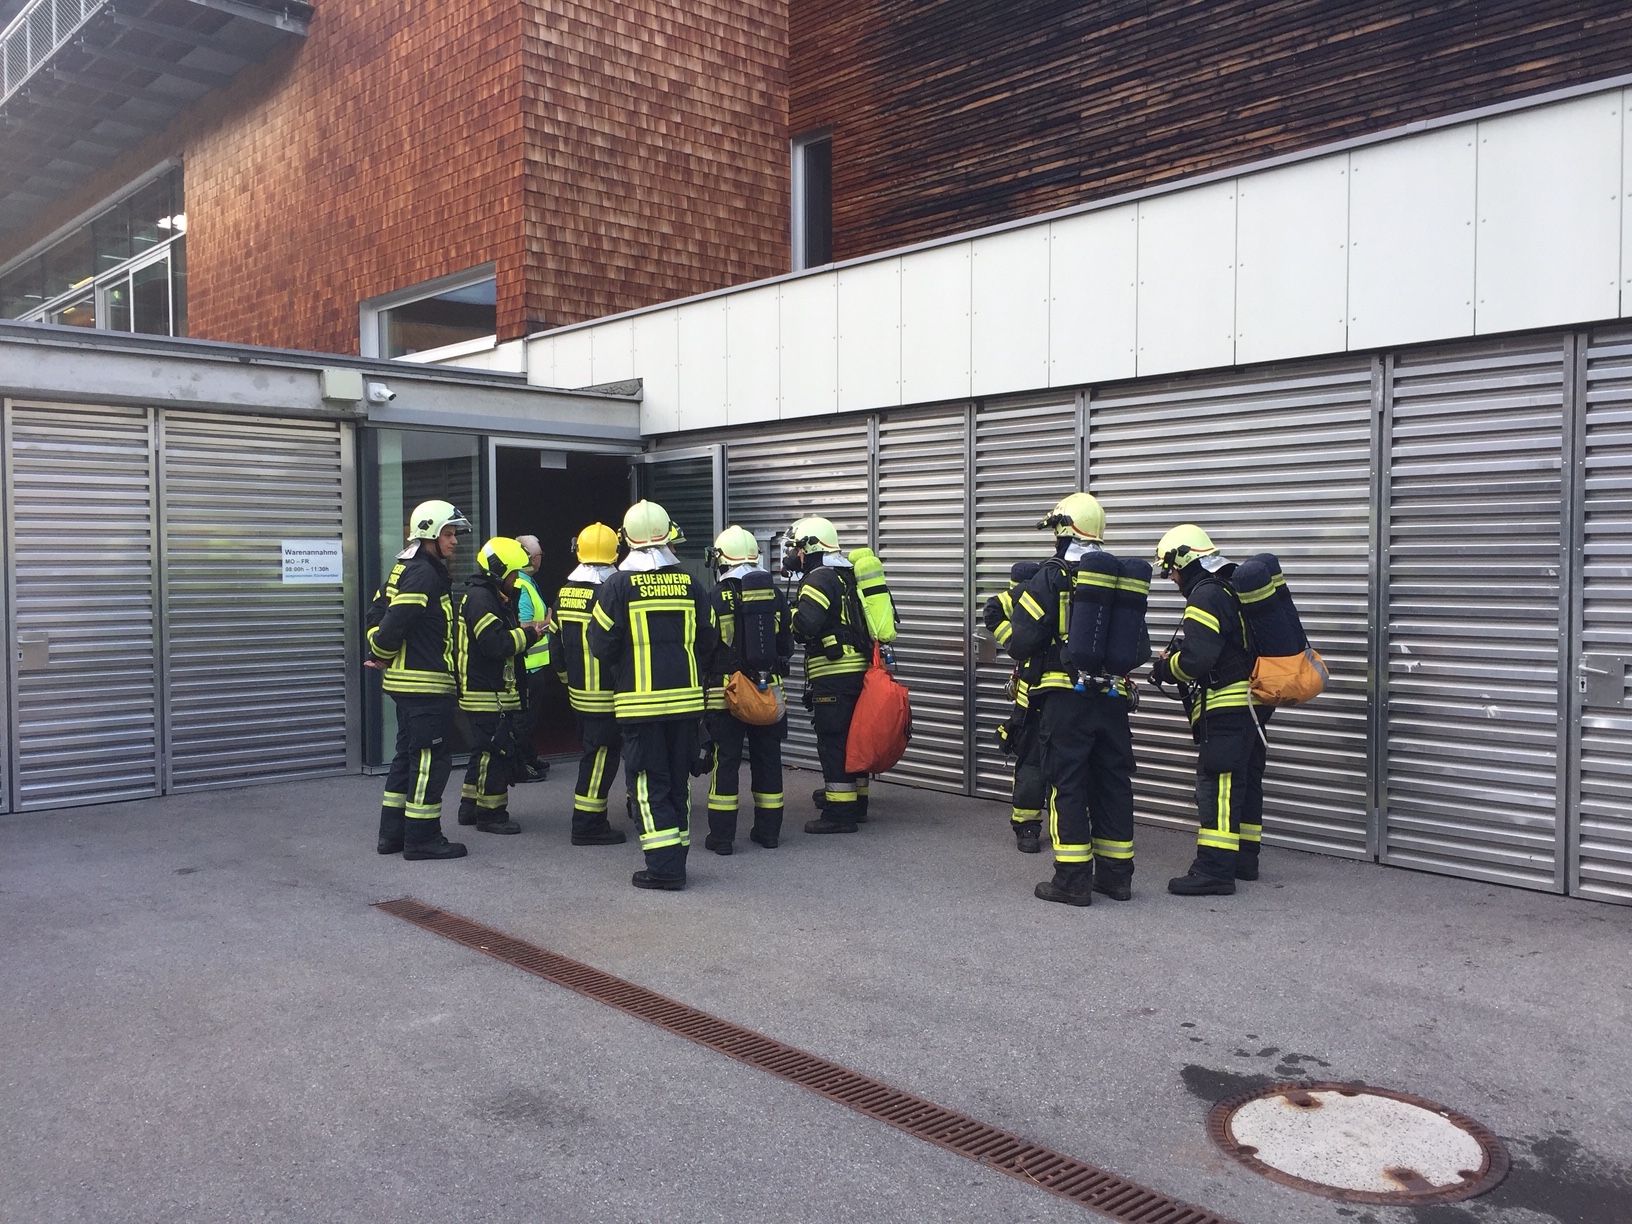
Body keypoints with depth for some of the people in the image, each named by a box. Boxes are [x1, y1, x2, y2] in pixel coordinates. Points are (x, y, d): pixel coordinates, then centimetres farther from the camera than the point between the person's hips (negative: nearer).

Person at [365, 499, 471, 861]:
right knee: (432, 757, -4)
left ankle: (392, 832, 23)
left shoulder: (405, 568, 16)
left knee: (409, 755, 16)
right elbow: (395, 620, -24)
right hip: (425, 682, -11)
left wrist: (380, 653, 9)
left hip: (406, 681, 11)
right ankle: (422, 838, 2)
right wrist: (382, 655, -8)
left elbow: (377, 611, 18)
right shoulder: (425, 574, -16)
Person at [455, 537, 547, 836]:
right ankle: (491, 813, 3)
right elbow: (495, 643, -25)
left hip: (492, 692, 11)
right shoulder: (480, 598, -16)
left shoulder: (493, 596, 18)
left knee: (484, 750, 18)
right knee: (496, 752, -4)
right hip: (487, 694, -11)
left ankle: (470, 805, 27)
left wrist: (523, 632, 1)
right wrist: (527, 634, -13)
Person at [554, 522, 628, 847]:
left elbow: (557, 644, 15)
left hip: (578, 690, 8)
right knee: (601, 755, -2)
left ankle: (590, 819, 27)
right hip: (605, 694, -8)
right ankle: (587, 826, 1)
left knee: (591, 750, 19)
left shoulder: (565, 593, 9)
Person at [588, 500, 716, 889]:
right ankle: (676, 861, 20)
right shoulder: (689, 584, 2)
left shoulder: (617, 585, -8)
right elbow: (707, 642, 7)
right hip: (685, 698, 4)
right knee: (678, 781, 14)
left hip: (639, 701, -4)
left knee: (650, 784, 2)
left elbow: (601, 645, -6)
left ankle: (664, 866, -3)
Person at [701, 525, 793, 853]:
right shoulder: (776, 596, 3)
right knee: (767, 759, 12)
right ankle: (768, 831, 19)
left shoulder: (716, 598, -10)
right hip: (769, 691, 4)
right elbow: (787, 648, 10)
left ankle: (722, 836, 7)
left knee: (726, 761, 3)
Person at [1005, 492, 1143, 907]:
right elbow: (1140, 646, 13)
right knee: (1113, 782, 13)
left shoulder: (1053, 577, -8)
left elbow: (1022, 641, -11)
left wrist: (1018, 648, 11)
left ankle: (1072, 879, 3)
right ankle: (1116, 873, 20)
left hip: (1067, 697, -5)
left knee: (1067, 784, 1)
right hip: (1114, 697, 5)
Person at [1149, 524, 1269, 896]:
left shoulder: (1205, 596, -15)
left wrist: (1164, 667, -4)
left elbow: (1194, 659, -23)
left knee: (1217, 786, -9)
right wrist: (1173, 660, 12)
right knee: (1246, 782, 16)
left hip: (1225, 710, -11)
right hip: (1251, 705, 11)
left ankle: (1214, 870, -9)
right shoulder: (1233, 590, 17)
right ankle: (1244, 858, 26)